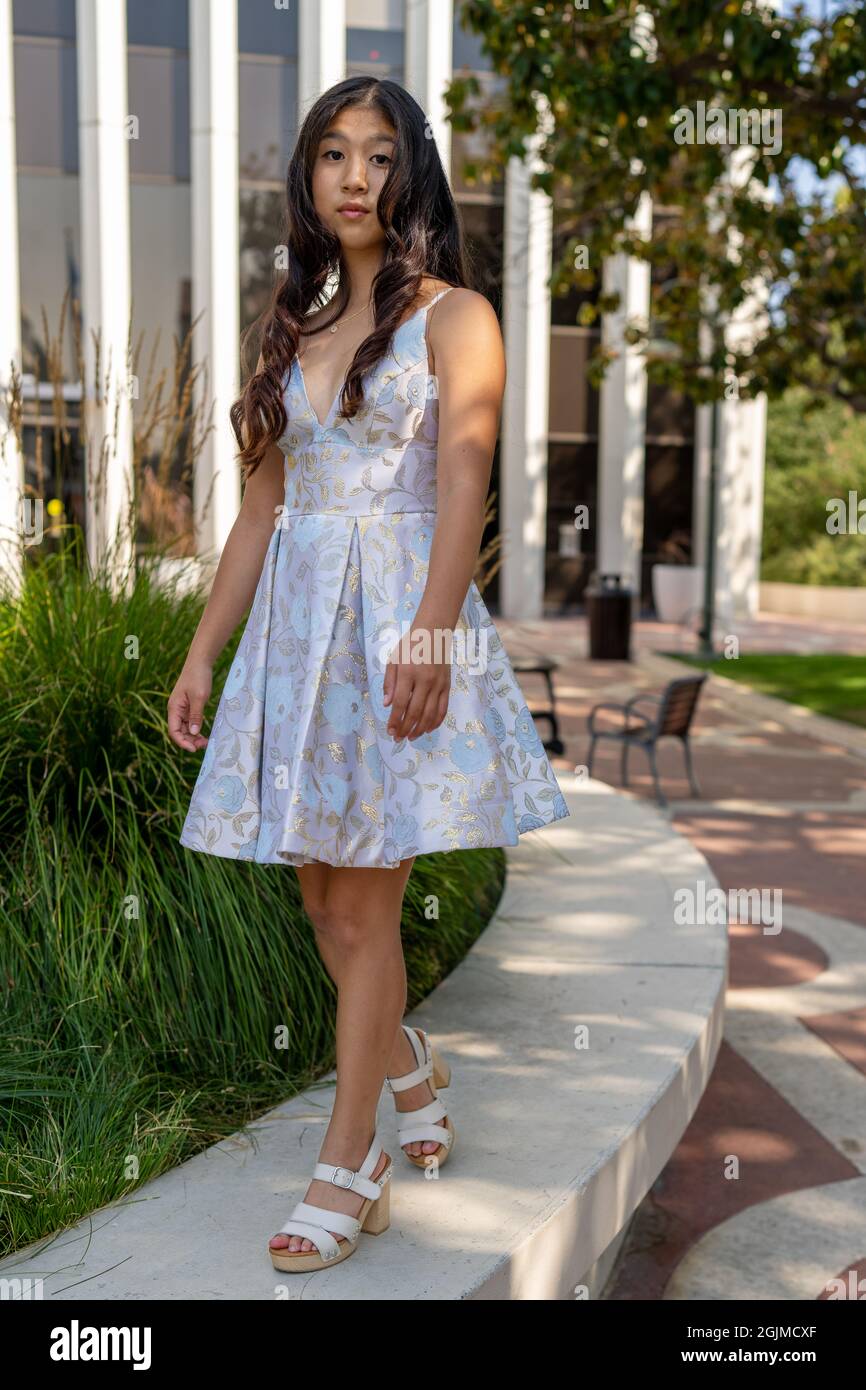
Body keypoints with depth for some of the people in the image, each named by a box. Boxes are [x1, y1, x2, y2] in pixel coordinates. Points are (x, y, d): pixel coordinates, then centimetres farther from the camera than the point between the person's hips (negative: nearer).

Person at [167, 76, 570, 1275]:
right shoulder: (296, 330, 17)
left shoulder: (453, 317, 1)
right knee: (327, 900, 10)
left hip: (400, 620, -5)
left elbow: (463, 487, -12)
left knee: (361, 908, -3)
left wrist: (429, 634, -25)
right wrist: (202, 655, 11)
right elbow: (262, 509, 15)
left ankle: (351, 1169, 11)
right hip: (295, 624, 6)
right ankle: (414, 1067, 36)